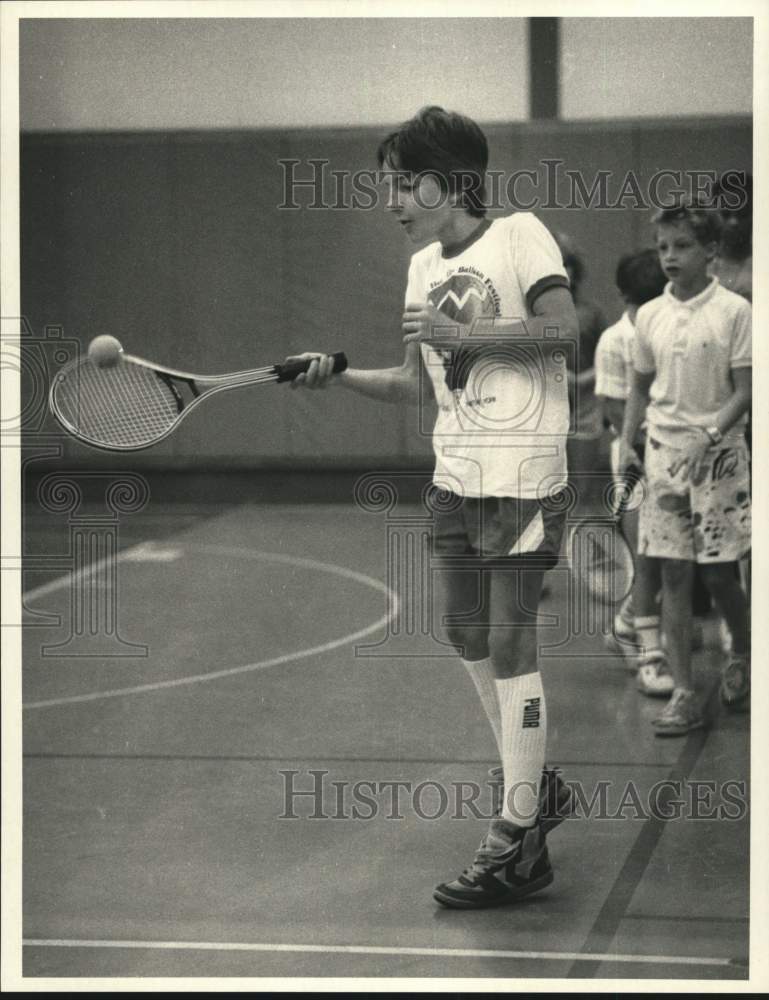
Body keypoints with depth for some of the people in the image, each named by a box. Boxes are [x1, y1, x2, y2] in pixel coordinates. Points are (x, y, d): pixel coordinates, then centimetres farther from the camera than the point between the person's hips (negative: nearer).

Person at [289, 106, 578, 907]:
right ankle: (534, 784, 31)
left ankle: (518, 843, -4)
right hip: (455, 474, 8)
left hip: (521, 475, -8)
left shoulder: (519, 235, -6)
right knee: (469, 636, 12)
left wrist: (459, 333, -19)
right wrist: (338, 376, -2)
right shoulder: (423, 266, 14)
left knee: (510, 644, -8)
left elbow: (561, 326, -18)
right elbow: (413, 384, 13)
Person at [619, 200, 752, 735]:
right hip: (664, 454, 3)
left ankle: (742, 657, 31)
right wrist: (627, 442, 5)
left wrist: (707, 438, -20)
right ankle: (684, 695, 4)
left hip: (718, 455, -3)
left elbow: (744, 391, -8)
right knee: (674, 575, 1)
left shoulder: (733, 311, -7)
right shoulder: (650, 315, 6)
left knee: (720, 573, 1)